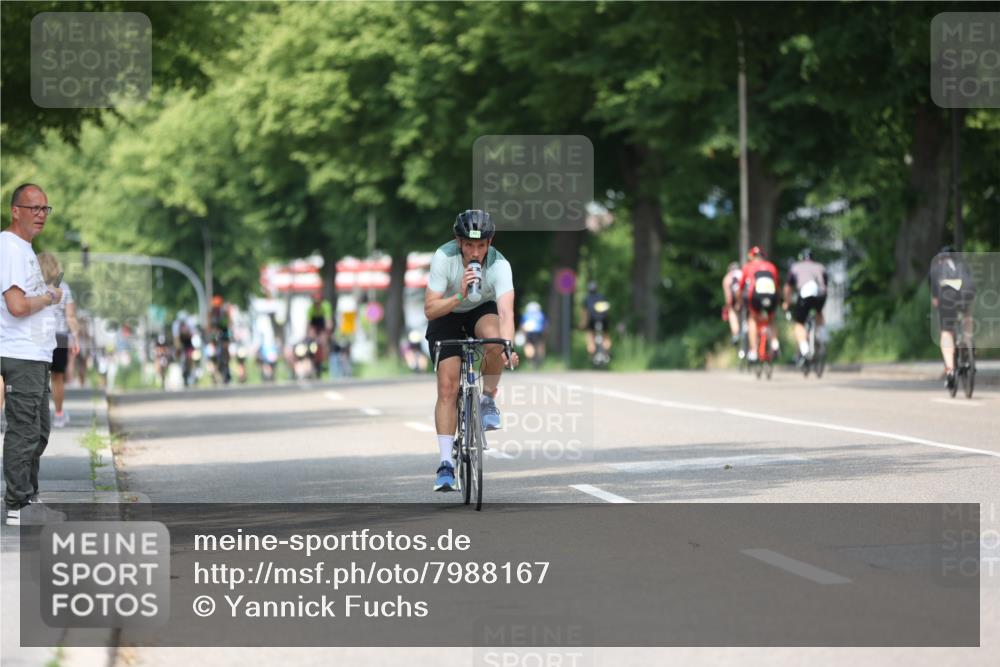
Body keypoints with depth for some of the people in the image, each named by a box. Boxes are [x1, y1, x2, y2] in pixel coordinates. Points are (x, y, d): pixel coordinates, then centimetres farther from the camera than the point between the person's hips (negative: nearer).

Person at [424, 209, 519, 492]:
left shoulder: (499, 265, -30)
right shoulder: (444, 257, -29)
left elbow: (506, 311, -41)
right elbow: (430, 309, -30)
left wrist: (508, 348, -57)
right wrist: (459, 297, -47)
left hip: (482, 310, 0)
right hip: (446, 315, 0)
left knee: (494, 340, -36)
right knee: (447, 387, -14)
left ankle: (488, 399, -9)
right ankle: (446, 464, -11)